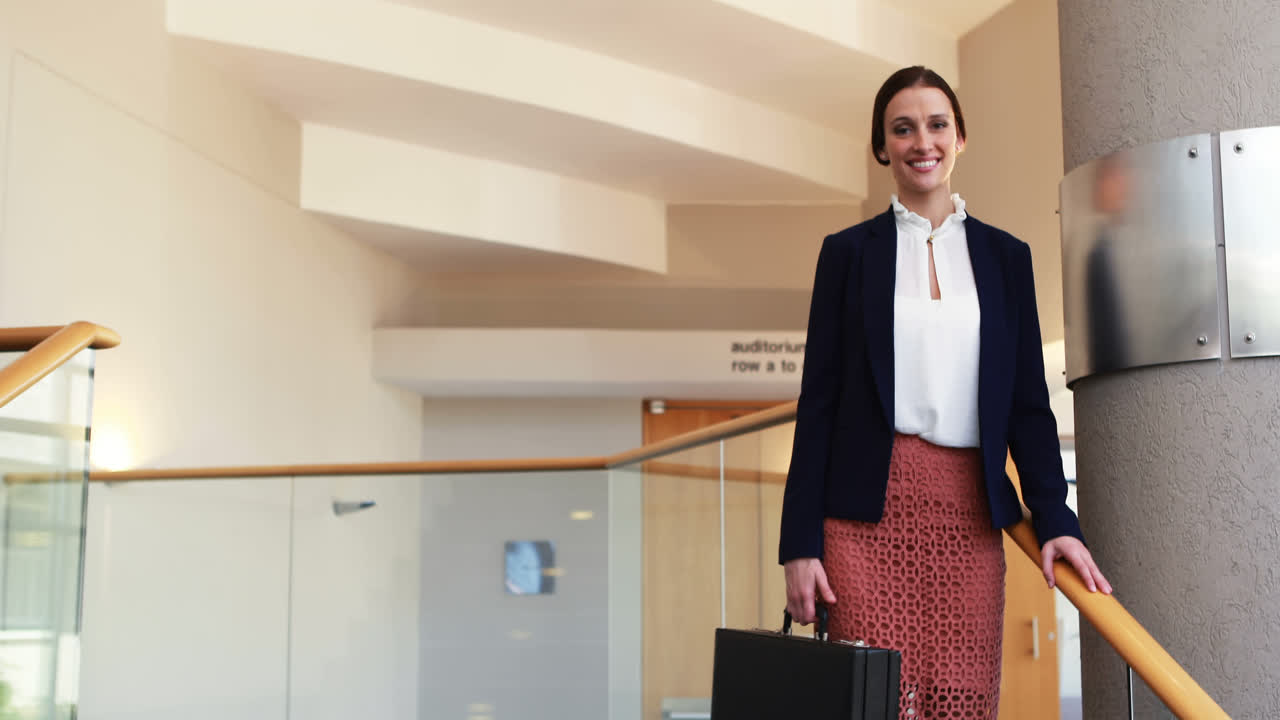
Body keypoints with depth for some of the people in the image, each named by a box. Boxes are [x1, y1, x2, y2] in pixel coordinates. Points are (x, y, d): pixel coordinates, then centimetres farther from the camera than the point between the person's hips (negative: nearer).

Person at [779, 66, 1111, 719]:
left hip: (970, 511, 2)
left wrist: (1055, 518, -2)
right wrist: (800, 543, -2)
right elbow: (819, 400, 5)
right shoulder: (849, 252, 9)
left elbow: (1028, 401, 12)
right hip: (869, 508, -2)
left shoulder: (1005, 255, 14)